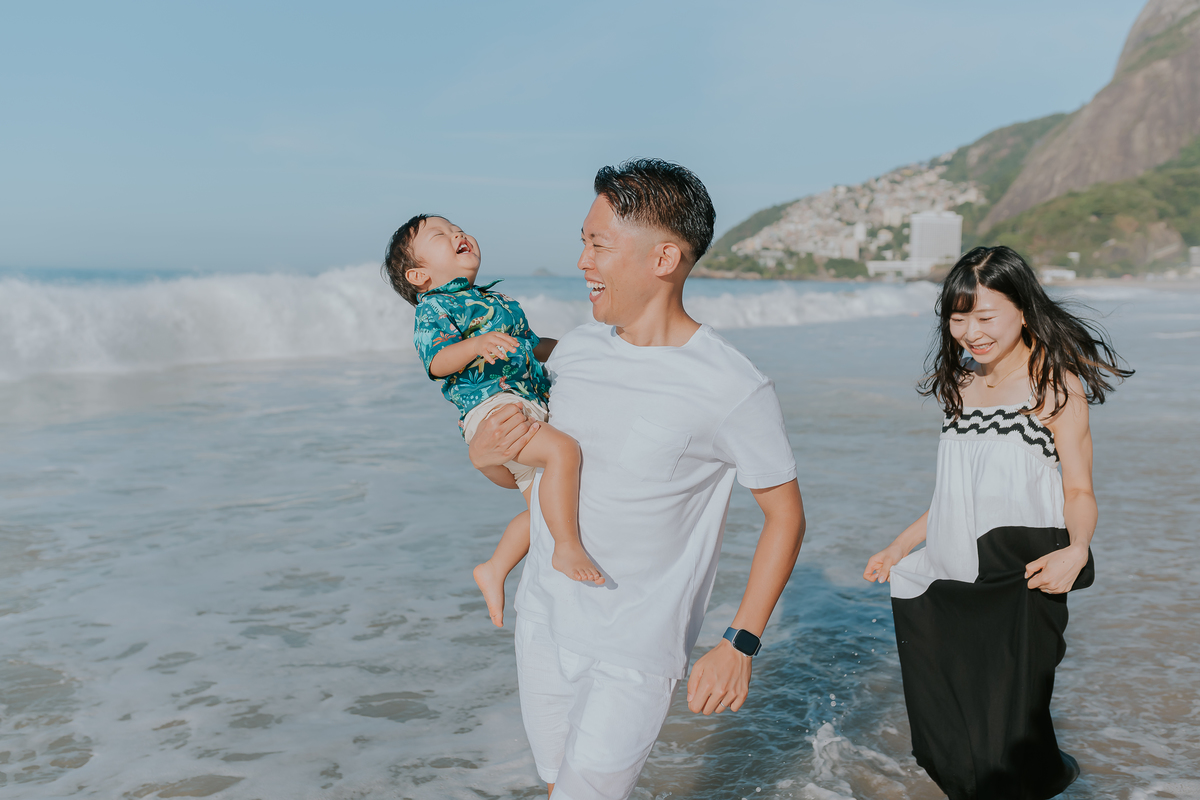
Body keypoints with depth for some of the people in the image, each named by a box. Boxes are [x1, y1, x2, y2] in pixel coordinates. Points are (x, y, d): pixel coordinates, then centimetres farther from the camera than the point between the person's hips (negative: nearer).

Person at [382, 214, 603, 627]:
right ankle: (568, 548, -25)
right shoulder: (433, 307, 0)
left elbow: (529, 346, 38)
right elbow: (437, 362, -16)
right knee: (563, 450, -31)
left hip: (530, 405, 9)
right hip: (490, 406, -9)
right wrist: (476, 345, -32)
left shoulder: (495, 301, 27)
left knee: (543, 507, 11)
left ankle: (494, 569, 24)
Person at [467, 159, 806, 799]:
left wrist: (740, 645, -13)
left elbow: (785, 515, -8)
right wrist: (486, 455, -11)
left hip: (635, 652, -6)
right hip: (542, 620, 6)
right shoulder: (576, 348, 0)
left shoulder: (734, 391, -18)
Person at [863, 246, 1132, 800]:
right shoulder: (962, 387, 12)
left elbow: (1079, 490, -7)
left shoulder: (1055, 384, -6)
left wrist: (1076, 549, -27)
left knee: (1009, 749, -5)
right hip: (955, 583, 6)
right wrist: (901, 546, 24)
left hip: (1021, 584, -6)